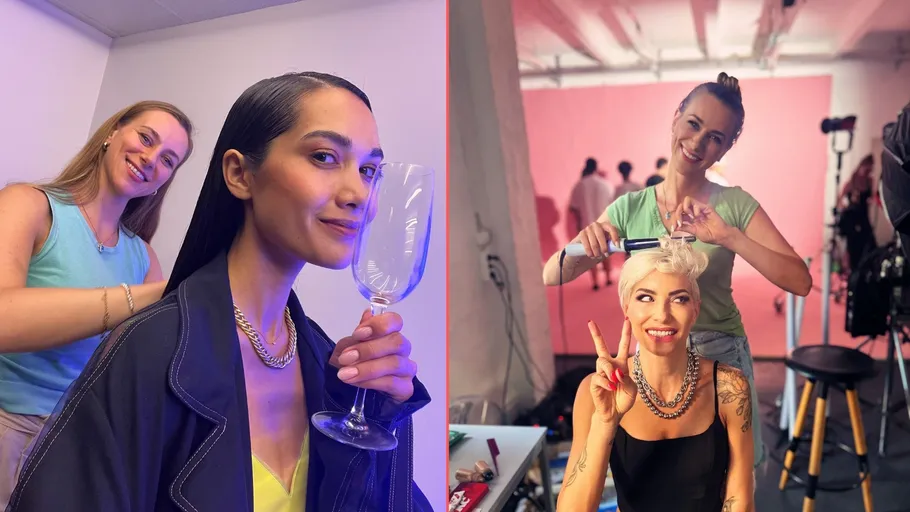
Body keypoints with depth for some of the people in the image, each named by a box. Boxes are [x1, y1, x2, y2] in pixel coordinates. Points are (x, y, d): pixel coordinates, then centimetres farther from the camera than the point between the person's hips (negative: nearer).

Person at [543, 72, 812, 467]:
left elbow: (800, 282, -18)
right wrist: (582, 245, -28)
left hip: (720, 356, -1)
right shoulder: (630, 208, -5)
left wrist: (728, 236, -30)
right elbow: (552, 277, -7)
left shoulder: (735, 205, -9)